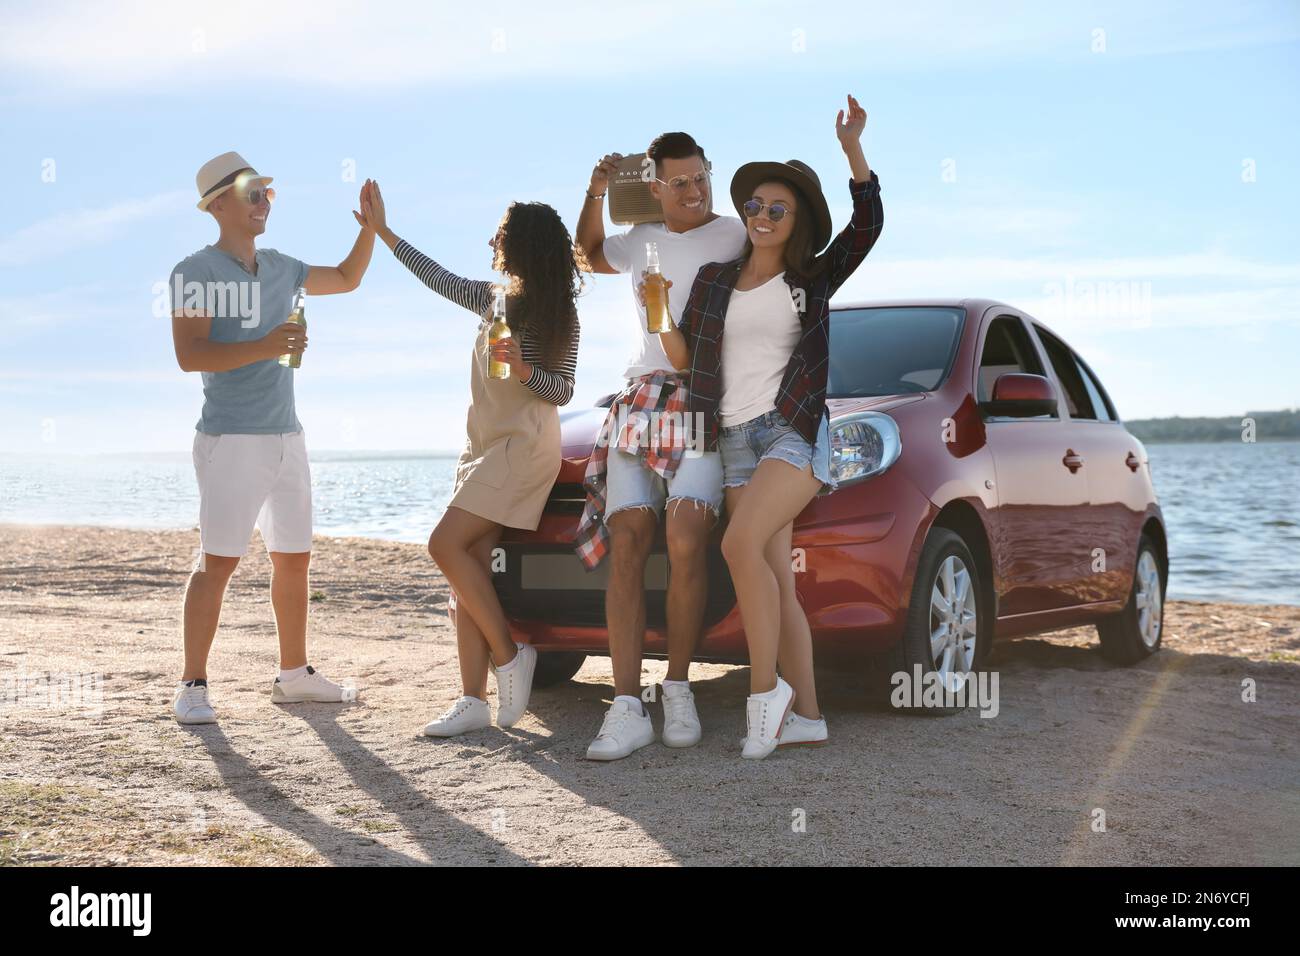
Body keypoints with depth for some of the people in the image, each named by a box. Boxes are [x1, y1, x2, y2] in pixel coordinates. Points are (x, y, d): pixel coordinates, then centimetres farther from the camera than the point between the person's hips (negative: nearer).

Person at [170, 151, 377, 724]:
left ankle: (293, 675, 22)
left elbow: (347, 279, 29)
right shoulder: (195, 272, -8)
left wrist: (370, 227, 15)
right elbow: (189, 354, -18)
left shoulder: (279, 268, 14)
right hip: (231, 439, -8)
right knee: (218, 560, -11)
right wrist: (263, 347, -27)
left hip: (286, 436, 8)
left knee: (293, 558, 12)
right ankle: (192, 687, -6)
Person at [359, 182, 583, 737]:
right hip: (485, 446, 8)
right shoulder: (494, 300, 16)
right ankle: (474, 700, -6)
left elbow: (561, 392, -6)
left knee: (447, 545, -20)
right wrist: (382, 231, 30)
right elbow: (439, 279, 27)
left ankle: (508, 655, -11)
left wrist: (521, 368, -24)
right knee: (469, 568, -3)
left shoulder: (557, 316, -5)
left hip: (525, 447, -8)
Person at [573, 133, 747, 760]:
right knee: (626, 546, -11)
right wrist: (596, 192, 27)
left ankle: (678, 686, -6)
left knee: (685, 542, -23)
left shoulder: (736, 236, 5)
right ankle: (627, 710, -15)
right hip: (639, 402, 4)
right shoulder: (642, 241, 20)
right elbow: (590, 253, 40)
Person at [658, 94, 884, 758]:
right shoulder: (714, 280, 15)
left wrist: (852, 146, -14)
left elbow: (867, 224, -6)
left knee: (741, 543, -26)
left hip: (794, 432, -4)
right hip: (735, 442, 4)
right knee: (775, 581, 0)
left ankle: (764, 687, -17)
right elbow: (682, 357, 12)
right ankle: (805, 716, 3)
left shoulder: (812, 280, 7)